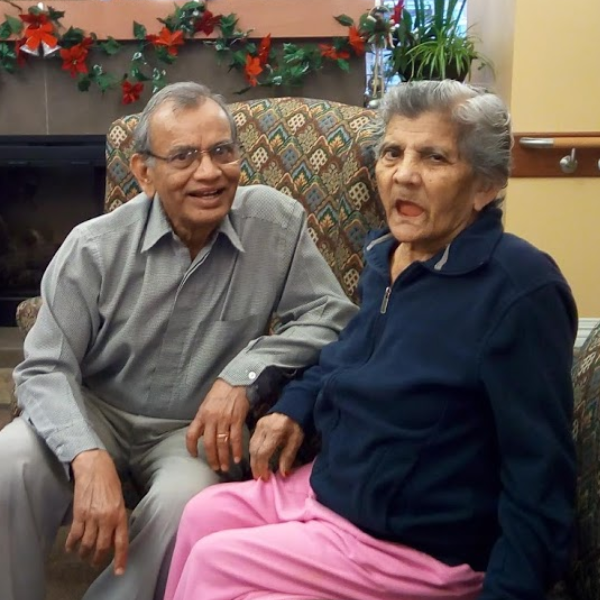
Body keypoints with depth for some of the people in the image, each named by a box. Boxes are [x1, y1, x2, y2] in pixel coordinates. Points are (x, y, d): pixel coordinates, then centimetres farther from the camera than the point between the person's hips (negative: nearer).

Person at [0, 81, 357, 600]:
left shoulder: (278, 222, -11)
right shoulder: (95, 247, -12)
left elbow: (332, 317, -7)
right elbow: (46, 368, -12)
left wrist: (246, 372, -23)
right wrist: (89, 457, -31)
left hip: (198, 426, 0)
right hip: (97, 411, 1)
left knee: (185, 500, -32)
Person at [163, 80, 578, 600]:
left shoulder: (520, 288, -25)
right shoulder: (386, 252, 1)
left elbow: (540, 475, -23)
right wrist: (296, 405, 8)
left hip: (416, 544, -8)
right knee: (204, 514, 8)